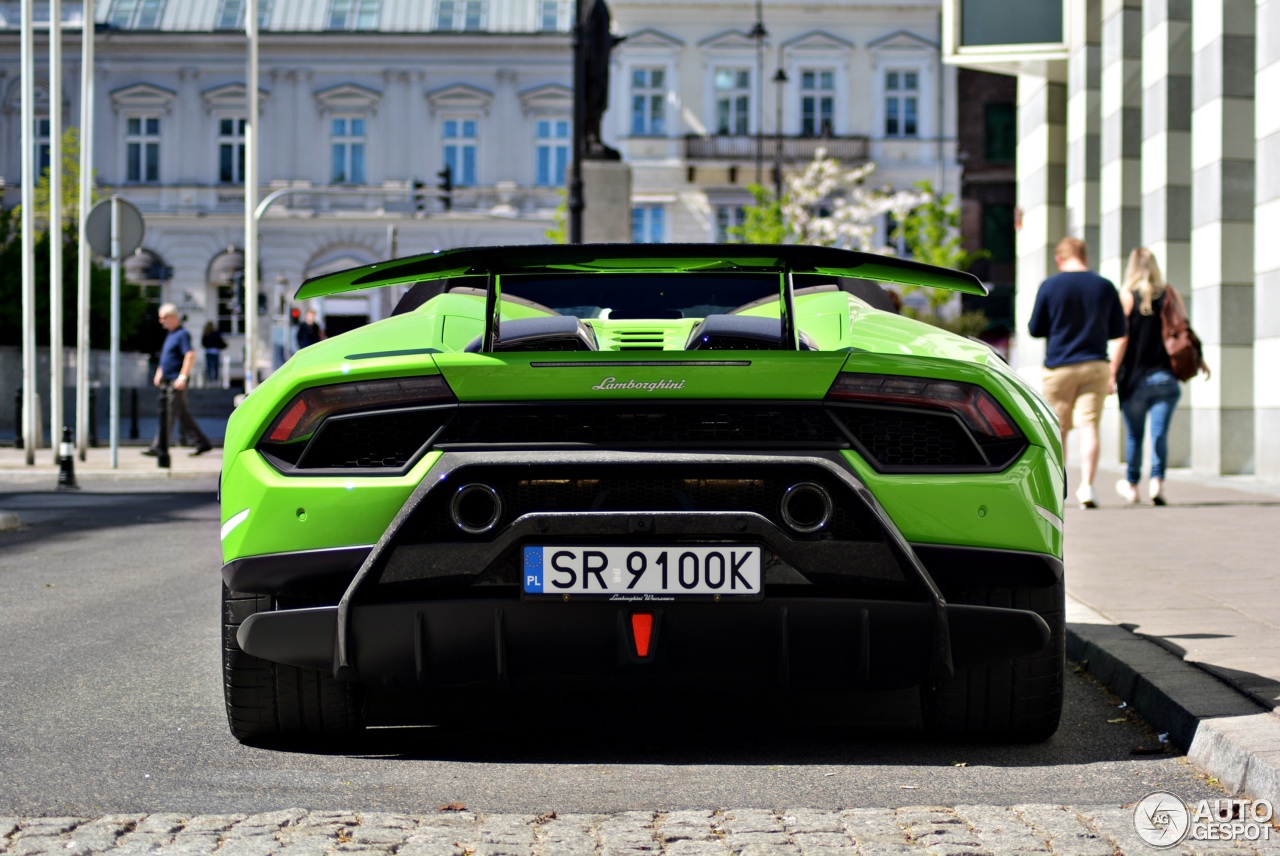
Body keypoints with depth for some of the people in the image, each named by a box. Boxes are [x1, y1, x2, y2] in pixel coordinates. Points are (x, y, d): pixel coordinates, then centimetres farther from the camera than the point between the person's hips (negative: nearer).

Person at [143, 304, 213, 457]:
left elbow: (190, 355, -21)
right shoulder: (171, 334, 18)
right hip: (167, 381, 10)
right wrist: (159, 373, 22)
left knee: (168, 415, -7)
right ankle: (202, 443, 16)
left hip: (176, 382, -10)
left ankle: (157, 447, -7)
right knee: (183, 415, 12)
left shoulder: (182, 334, -12)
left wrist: (183, 377, -25)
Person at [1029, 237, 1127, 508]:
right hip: (1095, 366, 1)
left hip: (1059, 366, -1)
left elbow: (1035, 329, -1)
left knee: (1059, 430, 10)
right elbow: (1118, 330, 7)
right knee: (1089, 426, -1)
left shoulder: (1049, 286, -6)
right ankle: (1087, 485, -14)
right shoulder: (1105, 286, 0)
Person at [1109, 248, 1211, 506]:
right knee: (1160, 433, -2)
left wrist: (1112, 373, -3)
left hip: (1135, 378, -1)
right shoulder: (1169, 293, 3)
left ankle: (1131, 485, 22)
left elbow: (1122, 339, -7)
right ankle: (1157, 480, -19)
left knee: (1134, 435, 11)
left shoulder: (1126, 296, -4)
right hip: (1165, 377, 1)